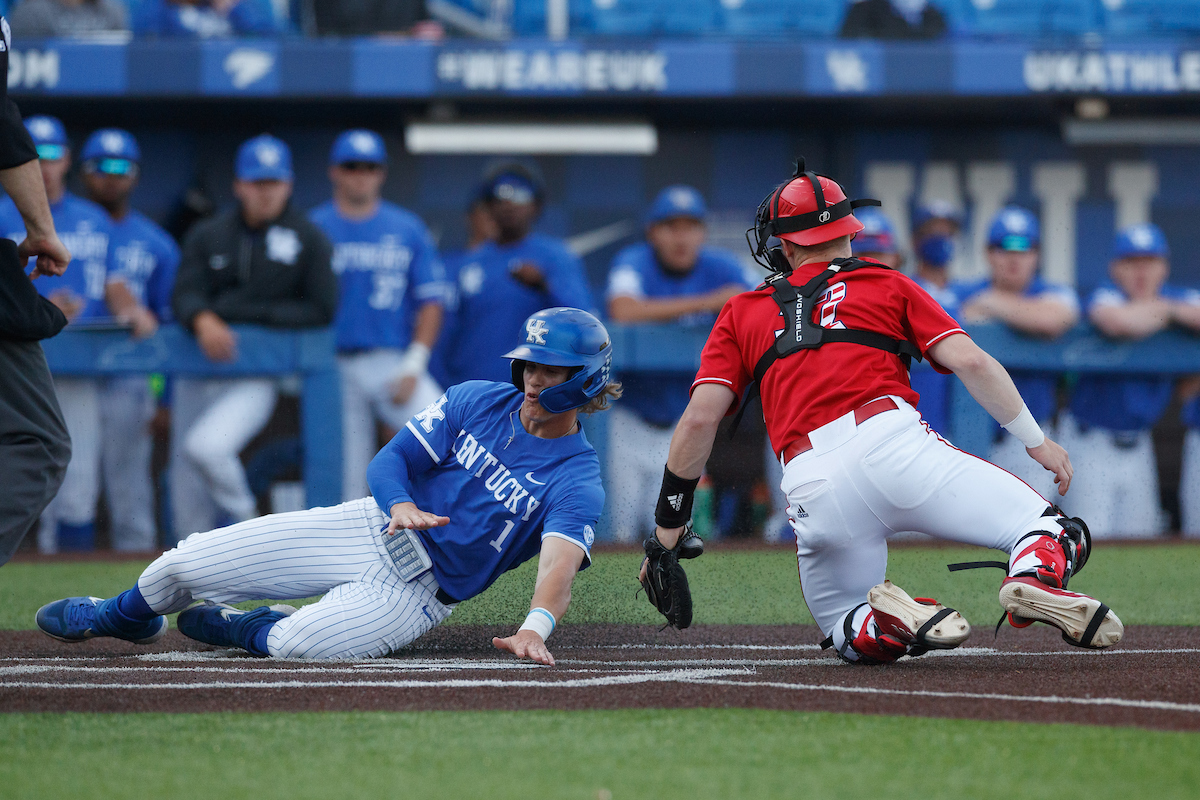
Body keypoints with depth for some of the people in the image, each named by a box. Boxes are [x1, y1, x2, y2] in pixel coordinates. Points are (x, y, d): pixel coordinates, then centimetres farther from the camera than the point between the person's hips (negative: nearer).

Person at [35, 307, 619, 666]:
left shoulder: (577, 482, -13)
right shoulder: (476, 402, 0)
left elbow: (561, 560, -30)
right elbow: (391, 459, -3)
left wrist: (535, 627, -51)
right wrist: (400, 504, -28)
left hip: (421, 591, -4)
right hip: (373, 529, 4)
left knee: (300, 644, -33)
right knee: (187, 564, -3)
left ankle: (241, 629, 2)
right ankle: (123, 617, 32)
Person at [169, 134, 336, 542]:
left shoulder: (309, 240, 0)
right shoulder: (208, 235, 9)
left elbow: (322, 310, -5)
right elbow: (184, 294, -2)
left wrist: (251, 314, -11)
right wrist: (204, 320, -25)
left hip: (255, 381, -4)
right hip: (197, 377, 4)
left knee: (205, 446, -28)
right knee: (187, 494, 4)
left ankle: (245, 520, -5)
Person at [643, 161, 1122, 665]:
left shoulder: (742, 313, 24)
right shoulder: (886, 284, 22)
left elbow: (699, 420, 13)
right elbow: (972, 363, 8)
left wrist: (667, 528, 17)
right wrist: (1035, 439, 14)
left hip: (812, 487, 1)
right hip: (894, 445, -1)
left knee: (849, 633, 22)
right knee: (1050, 530, 4)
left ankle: (890, 621, -15)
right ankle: (1037, 579, -33)